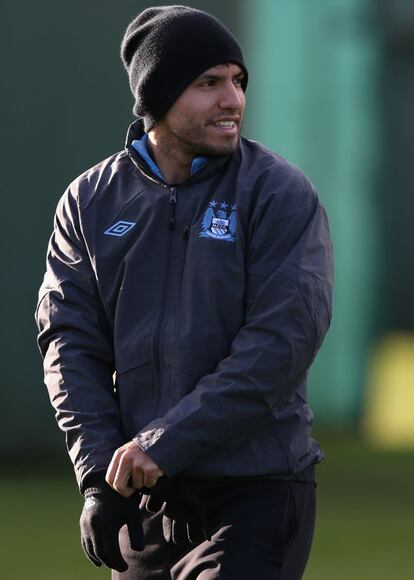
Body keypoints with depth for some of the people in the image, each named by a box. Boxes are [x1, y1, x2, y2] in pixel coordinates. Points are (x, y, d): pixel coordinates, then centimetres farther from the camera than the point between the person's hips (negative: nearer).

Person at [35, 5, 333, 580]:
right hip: (144, 502, 4)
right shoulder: (91, 199, 6)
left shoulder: (280, 193, -5)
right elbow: (69, 338, 1)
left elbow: (283, 342, -14)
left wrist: (164, 445, -19)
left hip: (257, 493, -4)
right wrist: (99, 472, -12)